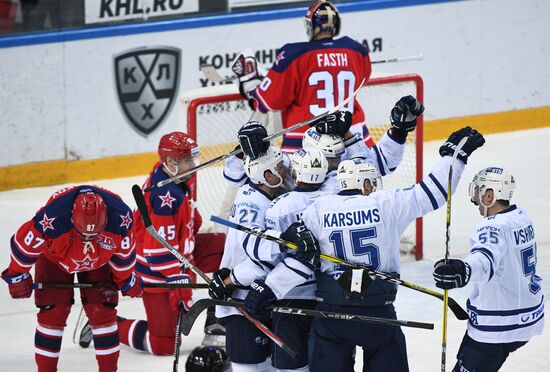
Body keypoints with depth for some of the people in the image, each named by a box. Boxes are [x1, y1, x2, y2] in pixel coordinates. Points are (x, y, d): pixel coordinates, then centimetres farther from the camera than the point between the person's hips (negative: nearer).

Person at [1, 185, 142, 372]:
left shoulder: (121, 217, -35)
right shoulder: (51, 218, -43)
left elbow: (124, 250, -12)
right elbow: (23, 242, -24)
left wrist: (126, 279, 2)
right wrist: (17, 275, -11)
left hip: (99, 261, 2)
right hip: (55, 258, -2)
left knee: (103, 311, -6)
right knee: (53, 313, -9)